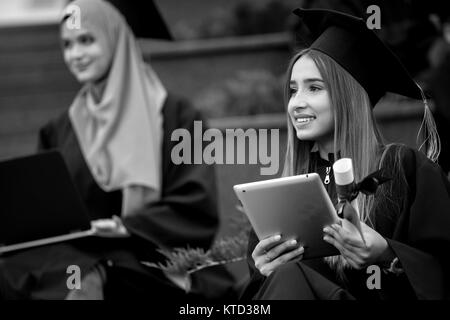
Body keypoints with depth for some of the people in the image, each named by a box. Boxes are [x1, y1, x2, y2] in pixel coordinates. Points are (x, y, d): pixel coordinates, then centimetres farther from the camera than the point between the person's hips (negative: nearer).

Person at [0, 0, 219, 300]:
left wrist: (128, 226, -16)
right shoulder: (58, 131, 20)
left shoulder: (173, 115, 4)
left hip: (143, 260, -4)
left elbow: (197, 205, -4)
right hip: (72, 251, 4)